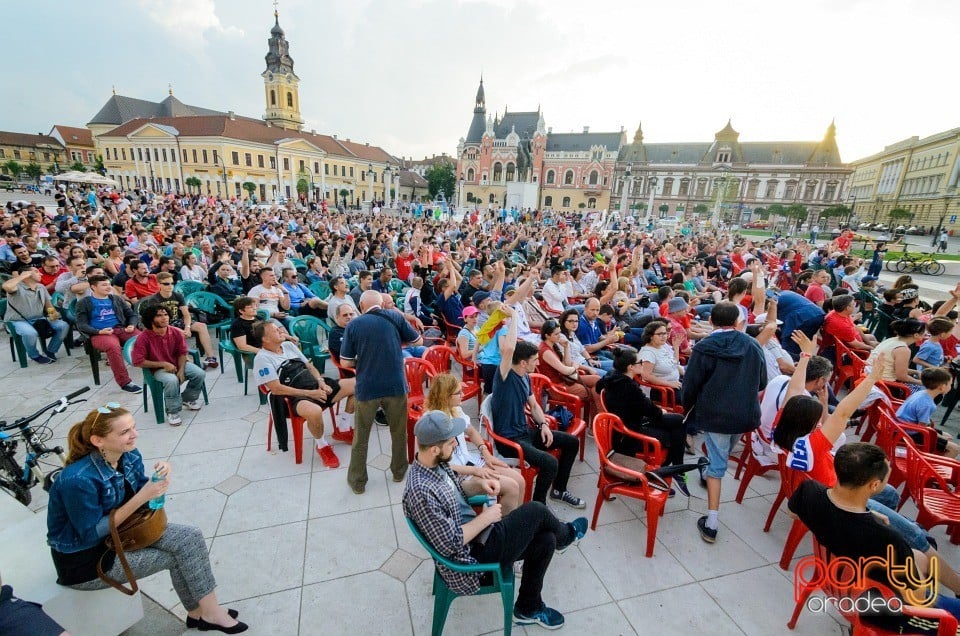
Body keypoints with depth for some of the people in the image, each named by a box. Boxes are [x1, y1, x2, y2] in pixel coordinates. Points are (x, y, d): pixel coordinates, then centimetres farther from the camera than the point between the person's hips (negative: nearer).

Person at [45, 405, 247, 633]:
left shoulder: (130, 456, -10)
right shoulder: (78, 480, -31)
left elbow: (140, 493, 0)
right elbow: (92, 534, -22)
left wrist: (160, 479, -21)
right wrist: (142, 497, -28)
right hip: (84, 559, -6)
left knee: (190, 538, -10)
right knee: (177, 557, -9)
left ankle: (208, 611, 6)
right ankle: (205, 613, 15)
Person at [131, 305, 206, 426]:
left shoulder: (176, 333, -7)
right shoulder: (144, 338, -17)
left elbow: (182, 353, 0)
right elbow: (138, 362, -16)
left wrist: (181, 370, -14)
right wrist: (163, 364, -21)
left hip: (177, 365, 4)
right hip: (158, 369, -4)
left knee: (200, 374, -17)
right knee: (172, 380, -35)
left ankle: (188, 399, 14)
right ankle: (172, 412, -13)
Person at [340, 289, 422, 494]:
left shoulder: (353, 324, -2)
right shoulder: (395, 317, 0)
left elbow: (346, 362, -3)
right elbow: (418, 341, 11)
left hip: (367, 388, 0)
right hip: (396, 385, 1)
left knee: (361, 436, 17)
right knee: (399, 432, 20)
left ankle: (357, 481, 30)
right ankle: (399, 471, 37)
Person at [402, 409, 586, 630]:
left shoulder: (435, 463, -5)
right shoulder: (421, 492, -33)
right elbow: (451, 544, -27)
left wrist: (480, 484, -8)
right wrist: (485, 518, -16)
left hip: (473, 534, 8)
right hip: (472, 554, -8)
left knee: (545, 541, 10)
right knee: (535, 511, -6)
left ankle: (528, 609, 31)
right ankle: (565, 536, 29)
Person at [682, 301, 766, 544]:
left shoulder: (704, 348, -13)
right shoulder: (753, 345, 1)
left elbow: (690, 385, -10)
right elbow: (762, 382, 12)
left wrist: (689, 410, 7)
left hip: (715, 415, -4)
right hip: (746, 414, 4)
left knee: (716, 464, 3)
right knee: (722, 456, 28)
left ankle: (711, 524, 4)